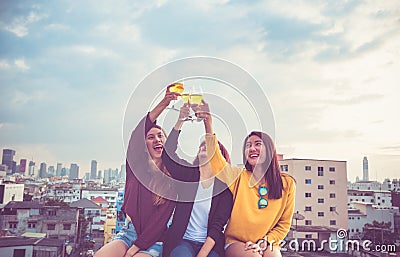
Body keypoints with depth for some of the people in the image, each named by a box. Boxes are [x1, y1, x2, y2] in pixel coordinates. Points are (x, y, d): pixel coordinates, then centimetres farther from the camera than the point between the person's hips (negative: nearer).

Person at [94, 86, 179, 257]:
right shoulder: (135, 164, 4)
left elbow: (161, 219, -7)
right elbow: (136, 135, -16)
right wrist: (163, 105, -28)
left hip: (153, 239, -2)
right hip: (129, 232, 2)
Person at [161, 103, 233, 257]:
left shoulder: (224, 185, 2)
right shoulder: (187, 174, 6)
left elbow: (218, 225, -5)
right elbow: (167, 154, -13)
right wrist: (180, 121, -21)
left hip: (210, 244, 0)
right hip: (182, 240, 1)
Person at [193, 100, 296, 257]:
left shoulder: (286, 184, 4)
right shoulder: (239, 177, 0)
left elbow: (284, 224, 8)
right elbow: (215, 159, -19)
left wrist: (264, 243, -7)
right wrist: (208, 123, -30)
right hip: (236, 243, -1)